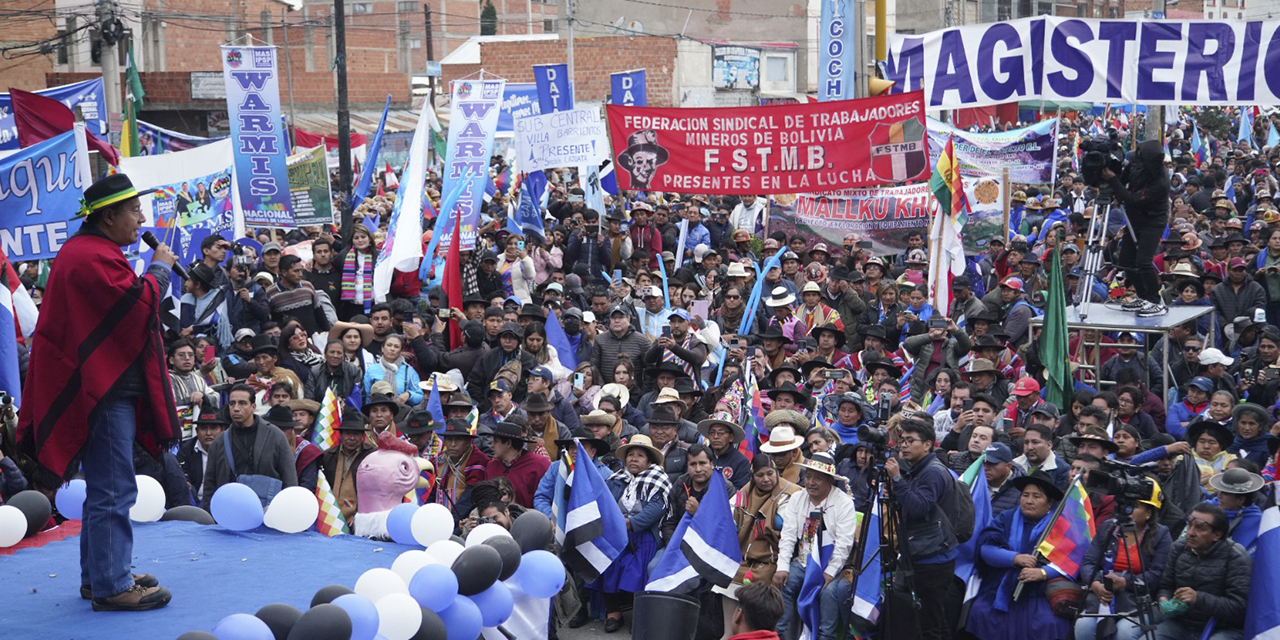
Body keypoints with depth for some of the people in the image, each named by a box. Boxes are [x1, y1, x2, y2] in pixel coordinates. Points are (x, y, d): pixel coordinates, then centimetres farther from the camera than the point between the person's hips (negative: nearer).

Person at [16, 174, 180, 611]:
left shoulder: (83, 251, 16)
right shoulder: (95, 258, -18)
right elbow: (140, 303, -22)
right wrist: (160, 268, -9)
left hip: (102, 387, 12)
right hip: (105, 391, -12)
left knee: (104, 488, 18)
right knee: (114, 490, -7)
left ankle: (99, 574, 27)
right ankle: (111, 587, -3)